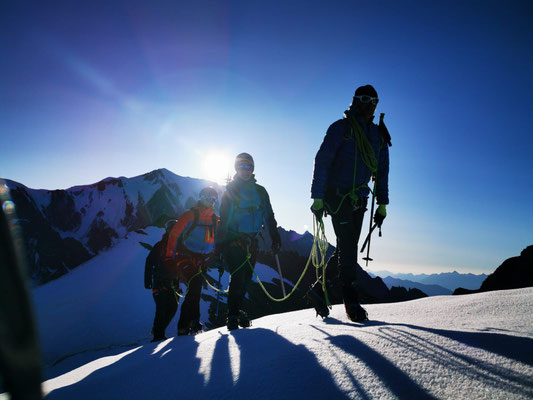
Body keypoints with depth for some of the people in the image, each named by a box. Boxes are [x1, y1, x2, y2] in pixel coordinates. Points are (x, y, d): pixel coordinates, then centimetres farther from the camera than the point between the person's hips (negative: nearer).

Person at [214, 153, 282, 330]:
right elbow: (222, 219, -1)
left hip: (251, 241, 4)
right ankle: (233, 316, -3)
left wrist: (275, 237, 6)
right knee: (238, 276, -13)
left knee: (246, 278, 6)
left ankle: (237, 309, 23)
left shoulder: (260, 191, 14)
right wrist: (219, 244, -7)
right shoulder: (230, 190, 4)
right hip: (232, 240, -4)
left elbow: (269, 216, 15)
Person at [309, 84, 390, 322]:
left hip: (359, 199, 6)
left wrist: (382, 204, 11)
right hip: (336, 195, -6)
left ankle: (319, 290, 20)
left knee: (348, 248, 5)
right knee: (347, 244, -12)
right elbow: (322, 162, -8)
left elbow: (381, 172, 18)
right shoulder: (341, 128, -3)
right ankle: (351, 301, -3)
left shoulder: (379, 135, 13)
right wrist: (318, 197, -15)